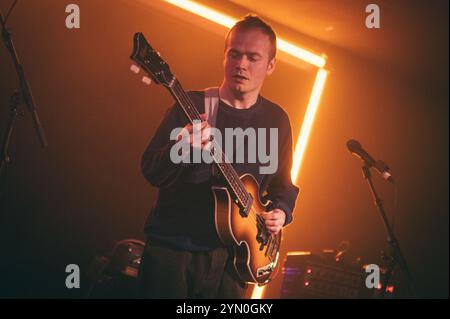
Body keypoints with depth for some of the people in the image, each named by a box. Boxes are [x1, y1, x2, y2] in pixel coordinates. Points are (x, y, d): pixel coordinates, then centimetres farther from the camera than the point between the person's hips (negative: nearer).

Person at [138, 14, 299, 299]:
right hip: (171, 248, -3)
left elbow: (283, 183, 18)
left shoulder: (276, 120, 7)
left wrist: (281, 212, -3)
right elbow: (152, 172, -9)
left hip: (230, 254, 3)